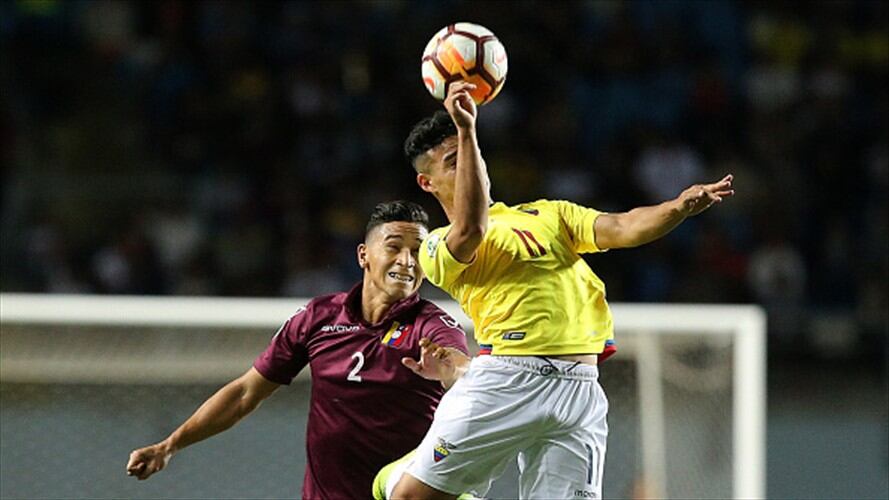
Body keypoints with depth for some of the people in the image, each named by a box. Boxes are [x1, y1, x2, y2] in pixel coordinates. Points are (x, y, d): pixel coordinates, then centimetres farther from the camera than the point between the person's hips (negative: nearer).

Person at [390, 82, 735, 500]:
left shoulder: (548, 215, 24)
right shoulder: (438, 248, 11)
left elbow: (622, 228, 11)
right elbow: (471, 229, -12)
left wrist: (679, 207, -10)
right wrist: (466, 130, -15)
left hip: (579, 390, 2)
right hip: (502, 379, -2)